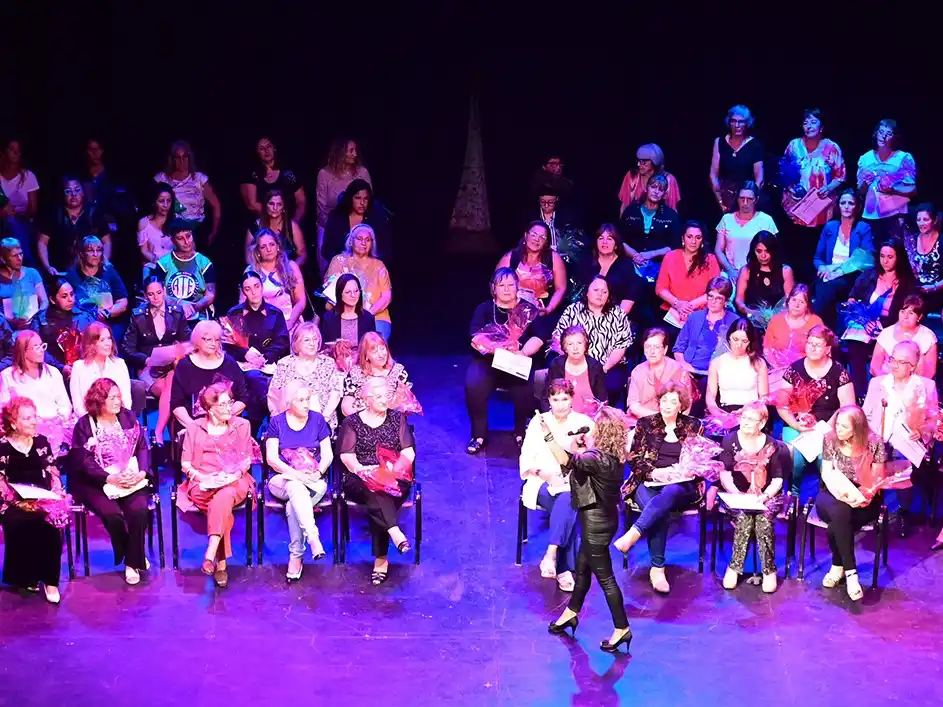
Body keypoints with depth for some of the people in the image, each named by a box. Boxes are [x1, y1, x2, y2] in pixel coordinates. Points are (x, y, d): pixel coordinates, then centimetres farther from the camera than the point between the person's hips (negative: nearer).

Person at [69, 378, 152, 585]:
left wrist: (142, 472, -14)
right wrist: (111, 478, -21)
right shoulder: (84, 425, -1)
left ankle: (133, 562, -10)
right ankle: (132, 557, -3)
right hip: (98, 483, -2)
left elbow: (142, 448, 5)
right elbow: (84, 461, -9)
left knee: (139, 511, -27)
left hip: (132, 479, 2)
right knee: (112, 515, -29)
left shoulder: (129, 417, 9)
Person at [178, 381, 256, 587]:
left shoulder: (241, 425, 13)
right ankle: (221, 562, -35)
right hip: (203, 485, 0)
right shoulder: (195, 427, 11)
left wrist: (232, 476, -12)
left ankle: (210, 555, -47)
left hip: (234, 482, 0)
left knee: (223, 497, -37)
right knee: (223, 503, -34)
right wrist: (203, 477, -13)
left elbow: (246, 460, 8)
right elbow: (185, 464, 7)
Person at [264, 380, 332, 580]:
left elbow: (327, 455, 7)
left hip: (314, 481, 1)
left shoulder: (317, 419, 9)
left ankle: (296, 556, -31)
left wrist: (318, 473, -13)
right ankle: (313, 538, -49)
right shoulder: (277, 422, 6)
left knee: (293, 505, -32)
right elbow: (271, 458, -2)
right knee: (296, 487, -38)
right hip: (283, 479, -1)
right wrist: (296, 474, -16)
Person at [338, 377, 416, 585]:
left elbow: (408, 452, 8)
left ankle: (381, 559, -32)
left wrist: (396, 469, -12)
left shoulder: (397, 418, 15)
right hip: (361, 481, 0)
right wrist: (363, 469, -19)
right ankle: (395, 532, -49)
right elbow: (347, 456, 0)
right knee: (375, 491, -37)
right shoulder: (352, 422, 10)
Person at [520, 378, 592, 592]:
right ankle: (565, 570, -41)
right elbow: (527, 458, 5)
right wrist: (543, 473, -15)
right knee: (566, 505, -34)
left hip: (575, 484, 0)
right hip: (544, 482, 0)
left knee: (566, 501, -38)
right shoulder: (538, 422, 9)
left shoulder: (584, 423, 8)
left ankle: (551, 556, -49)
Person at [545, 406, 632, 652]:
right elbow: (584, 461, 16)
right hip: (602, 517, 10)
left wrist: (548, 435, -42)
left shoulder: (598, 459, -29)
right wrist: (582, 445, 2)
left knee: (604, 576, 3)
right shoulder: (612, 455, -1)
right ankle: (571, 613, 42)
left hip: (596, 521, -10)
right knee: (582, 566, 25)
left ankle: (622, 628, 13)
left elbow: (566, 461, -41)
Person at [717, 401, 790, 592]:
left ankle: (769, 569, -23)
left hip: (766, 497, 0)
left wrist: (765, 496, -17)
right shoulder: (730, 441, 2)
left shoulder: (772, 446, 3)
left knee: (763, 518, -32)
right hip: (736, 496, 0)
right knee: (744, 516, -33)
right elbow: (724, 473, -4)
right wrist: (737, 495, -20)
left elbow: (778, 479, 2)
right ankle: (734, 567, -24)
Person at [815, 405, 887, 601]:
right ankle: (850, 572, -28)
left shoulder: (874, 443, -9)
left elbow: (877, 480, -5)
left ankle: (838, 566, -13)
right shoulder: (831, 439, -3)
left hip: (863, 502, -2)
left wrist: (858, 496, -23)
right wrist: (842, 494, -22)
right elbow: (827, 474, -3)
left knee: (837, 523, -34)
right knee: (840, 512, -35)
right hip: (833, 496, 2)